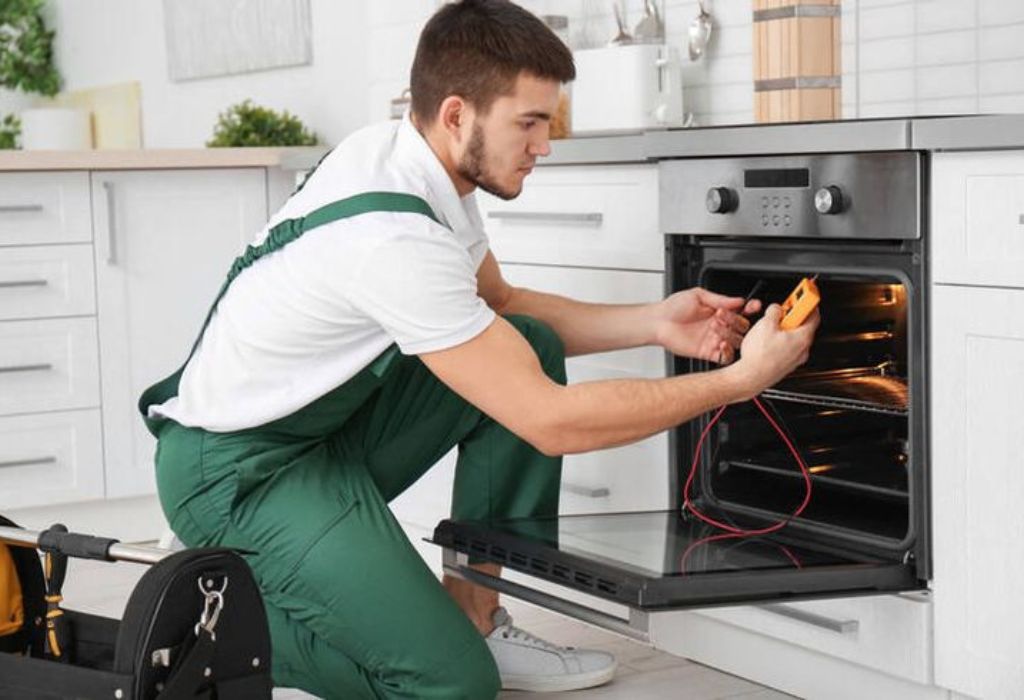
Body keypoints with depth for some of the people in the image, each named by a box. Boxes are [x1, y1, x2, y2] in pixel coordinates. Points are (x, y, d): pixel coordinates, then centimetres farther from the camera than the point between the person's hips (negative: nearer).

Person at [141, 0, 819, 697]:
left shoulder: (402, 155, -2)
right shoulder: (396, 238, -29)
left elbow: (500, 304, 15)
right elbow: (551, 422, -26)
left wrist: (655, 322, 3)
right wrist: (739, 380, -19)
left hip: (324, 424, 10)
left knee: (531, 345, 1)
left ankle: (474, 615, 6)